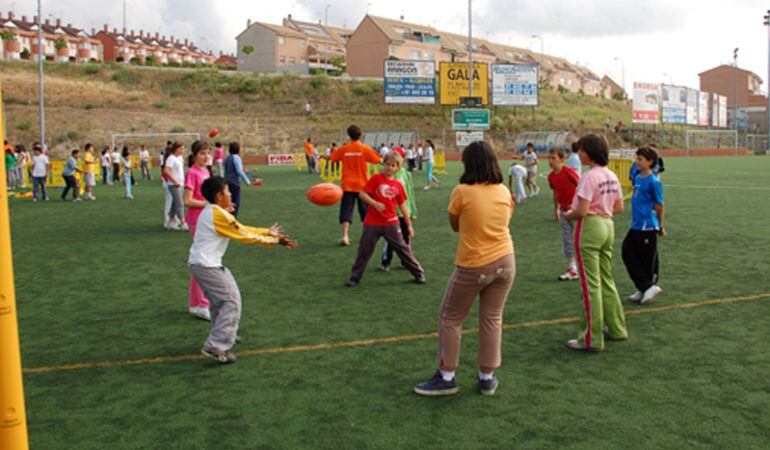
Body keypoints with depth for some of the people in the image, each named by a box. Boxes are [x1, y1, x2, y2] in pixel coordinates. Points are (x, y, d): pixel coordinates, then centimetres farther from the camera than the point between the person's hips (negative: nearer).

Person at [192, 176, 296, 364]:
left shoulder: (212, 211, 13)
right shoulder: (219, 214, -18)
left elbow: (241, 228, 16)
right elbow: (245, 236, -14)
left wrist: (267, 232, 17)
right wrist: (275, 241, -7)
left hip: (200, 263, 10)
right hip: (206, 265, -10)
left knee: (220, 297, 24)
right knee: (231, 301, -10)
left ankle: (224, 334, 38)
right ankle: (215, 346, -12)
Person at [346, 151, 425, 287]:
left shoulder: (398, 185, 4)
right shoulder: (376, 178, -4)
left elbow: (402, 206, 9)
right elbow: (362, 194, -8)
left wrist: (409, 225, 10)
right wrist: (375, 203, -23)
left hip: (391, 223, 2)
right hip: (372, 223, -1)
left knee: (403, 248, 7)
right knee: (364, 250, 6)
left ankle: (418, 273, 19)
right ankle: (354, 277, 20)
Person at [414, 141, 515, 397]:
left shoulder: (462, 192, -13)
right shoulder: (504, 192, 1)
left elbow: (455, 226, 0)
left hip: (473, 267, -4)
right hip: (505, 262, 5)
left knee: (450, 319, 11)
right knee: (492, 319, 14)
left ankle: (446, 377, 17)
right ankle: (487, 378, 23)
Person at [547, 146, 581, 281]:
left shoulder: (569, 171, -19)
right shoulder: (551, 176, 2)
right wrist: (556, 208, 21)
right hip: (564, 210, 7)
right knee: (566, 239, 7)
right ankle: (572, 269, 14)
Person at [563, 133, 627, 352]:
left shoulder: (589, 177, -18)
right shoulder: (612, 176, 7)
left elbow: (581, 211, -22)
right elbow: (619, 207, 14)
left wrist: (568, 215, -3)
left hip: (589, 228, -8)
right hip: (608, 226, 9)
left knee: (590, 285, -1)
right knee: (606, 280, 20)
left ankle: (591, 339, 7)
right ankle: (617, 329, 31)